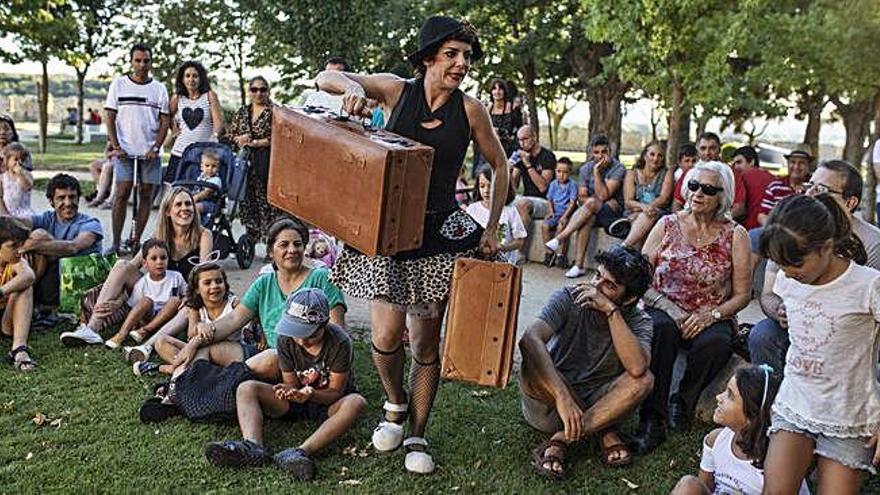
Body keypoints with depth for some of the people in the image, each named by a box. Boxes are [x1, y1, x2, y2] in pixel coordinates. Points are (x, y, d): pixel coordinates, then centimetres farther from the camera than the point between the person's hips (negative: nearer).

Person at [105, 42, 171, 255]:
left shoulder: (159, 88, 8)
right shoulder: (119, 84, 6)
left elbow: (165, 121, 6)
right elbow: (110, 117, 4)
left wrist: (156, 147, -6)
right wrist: (115, 146, -6)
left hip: (150, 151, 2)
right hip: (125, 150, -2)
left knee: (146, 195, 3)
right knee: (122, 193, -7)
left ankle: (136, 240, 12)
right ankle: (116, 243, -4)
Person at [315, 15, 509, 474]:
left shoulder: (470, 109, -1)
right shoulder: (397, 90, -1)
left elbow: (499, 167, 10)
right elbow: (324, 78, -1)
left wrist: (492, 228, 5)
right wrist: (352, 85, -24)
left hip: (441, 232, 1)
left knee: (427, 343, 6)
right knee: (387, 336, -11)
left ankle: (417, 435, 26)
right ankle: (396, 405, 23)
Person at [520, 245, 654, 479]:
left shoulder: (638, 321, -7)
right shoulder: (569, 298, -13)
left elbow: (637, 368, -30)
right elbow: (530, 339, -32)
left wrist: (611, 311, -30)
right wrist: (562, 397, -43)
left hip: (597, 402, 1)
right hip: (551, 398, -1)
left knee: (643, 380, -25)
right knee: (533, 362, -33)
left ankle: (560, 440, -22)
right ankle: (604, 432, -15)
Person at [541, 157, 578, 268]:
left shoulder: (572, 185, -3)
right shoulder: (553, 184, 11)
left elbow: (572, 202, -8)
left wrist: (565, 216, -18)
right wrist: (550, 211, -3)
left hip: (566, 213, -4)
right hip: (555, 213, 4)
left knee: (561, 226, -32)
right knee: (544, 225, -22)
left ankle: (562, 255, -19)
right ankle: (549, 252, -9)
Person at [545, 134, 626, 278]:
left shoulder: (618, 168, -10)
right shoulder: (586, 168, 6)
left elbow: (603, 196, -20)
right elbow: (582, 196, 3)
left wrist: (597, 172, -23)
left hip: (614, 212, -3)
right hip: (592, 212, 3)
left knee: (591, 202, -35)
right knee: (588, 218, -35)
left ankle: (560, 238, -34)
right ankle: (579, 265, -38)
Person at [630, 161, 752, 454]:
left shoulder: (735, 235, 4)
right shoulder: (667, 225, 5)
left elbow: (742, 294, 2)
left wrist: (711, 315, -15)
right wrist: (671, 311, -14)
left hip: (710, 319, 0)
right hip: (664, 311, 0)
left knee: (716, 343, -34)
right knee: (661, 328, -35)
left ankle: (683, 401, -5)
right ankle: (651, 420, -31)